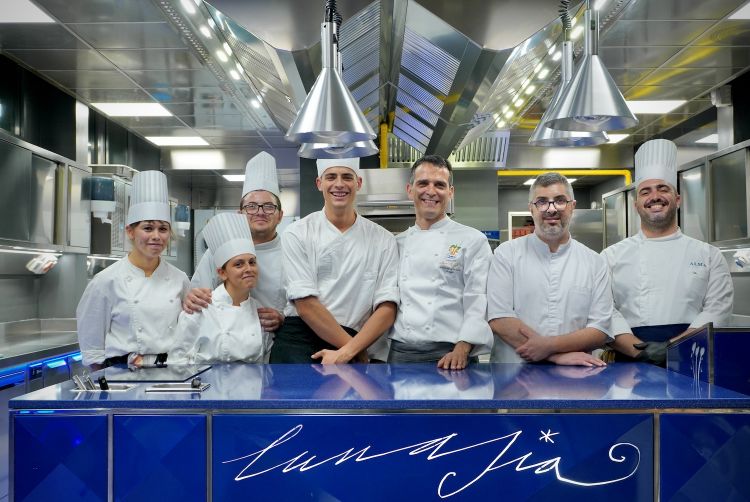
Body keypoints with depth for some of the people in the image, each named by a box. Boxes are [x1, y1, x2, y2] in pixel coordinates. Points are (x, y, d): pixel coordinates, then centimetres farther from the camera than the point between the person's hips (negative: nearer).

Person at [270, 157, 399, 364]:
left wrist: (347, 352, -11)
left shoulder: (383, 239, 8)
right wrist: (358, 353, -7)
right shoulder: (298, 233, 4)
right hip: (299, 340, -1)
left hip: (358, 340, 1)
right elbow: (305, 304, -5)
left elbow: (387, 308, 2)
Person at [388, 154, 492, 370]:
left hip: (450, 354, -3)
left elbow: (478, 301, -7)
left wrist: (462, 349, -19)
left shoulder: (473, 240, 1)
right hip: (399, 352, 4)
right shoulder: (397, 244, 13)